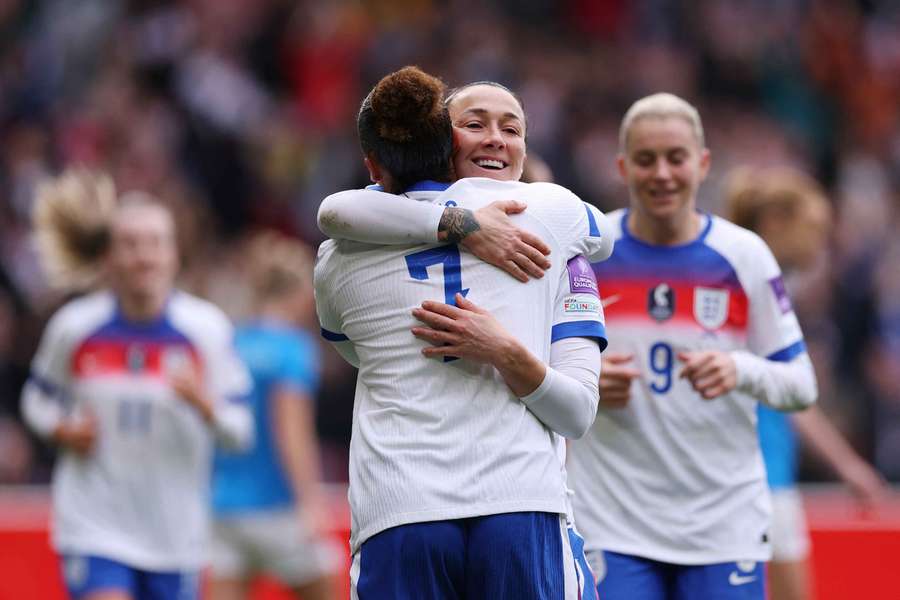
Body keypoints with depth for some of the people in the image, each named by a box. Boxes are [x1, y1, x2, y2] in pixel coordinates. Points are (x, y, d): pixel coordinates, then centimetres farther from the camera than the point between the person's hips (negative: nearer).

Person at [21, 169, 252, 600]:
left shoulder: (206, 329, -5)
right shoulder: (74, 328, -4)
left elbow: (239, 431, -3)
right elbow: (38, 398, 14)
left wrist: (205, 404, -24)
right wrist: (62, 431, -7)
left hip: (174, 529, 2)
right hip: (93, 526, -2)